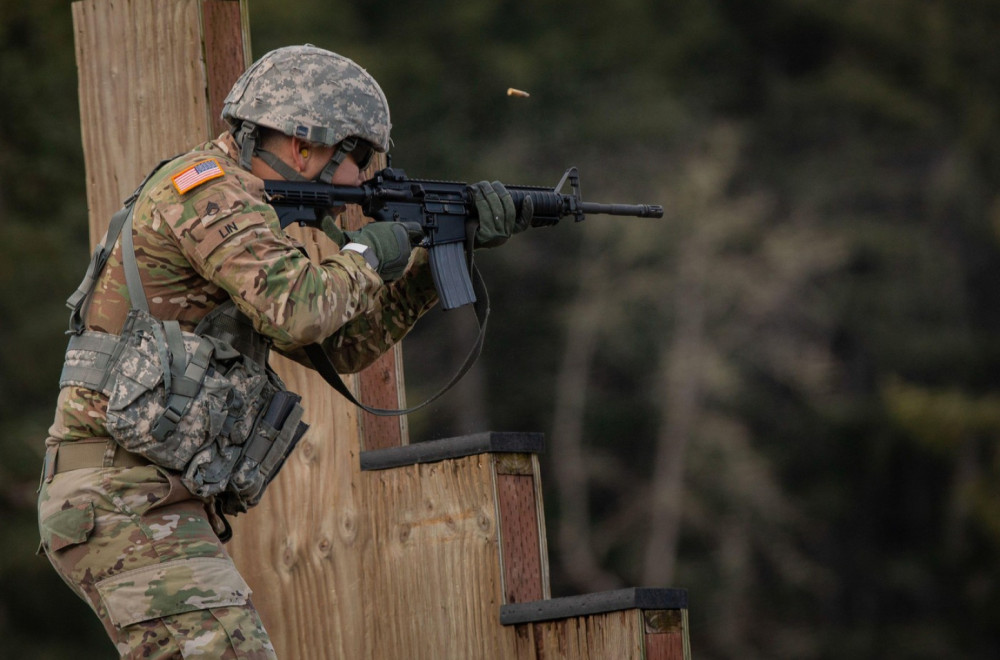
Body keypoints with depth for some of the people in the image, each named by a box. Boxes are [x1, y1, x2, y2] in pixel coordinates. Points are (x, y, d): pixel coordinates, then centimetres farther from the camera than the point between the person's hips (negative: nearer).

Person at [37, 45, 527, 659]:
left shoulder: (243, 211, 20)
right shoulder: (205, 188, -11)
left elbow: (347, 344, 23)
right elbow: (299, 312, -25)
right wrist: (366, 255, -6)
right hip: (122, 504, -10)